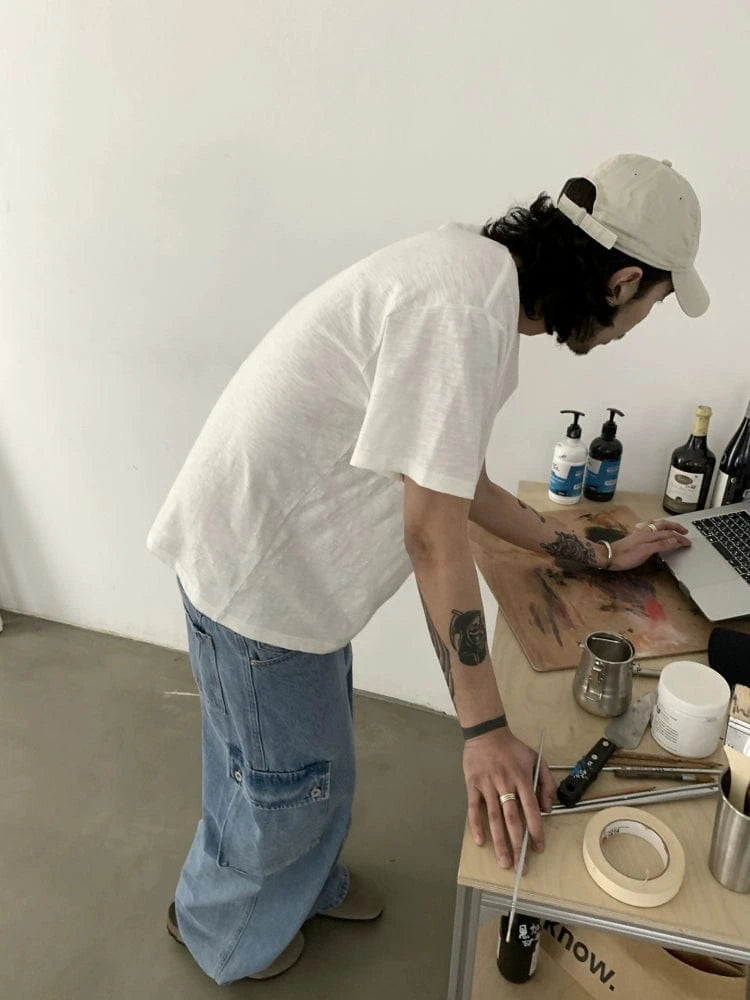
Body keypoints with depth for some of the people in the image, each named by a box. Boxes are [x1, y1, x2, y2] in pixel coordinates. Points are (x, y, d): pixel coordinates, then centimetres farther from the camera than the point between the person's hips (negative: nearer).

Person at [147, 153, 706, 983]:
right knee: (285, 781, 14)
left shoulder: (484, 283, 4)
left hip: (296, 551, 9)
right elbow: (434, 530, -26)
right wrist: (486, 730, -18)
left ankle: (306, 882, 55)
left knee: (313, 759, 26)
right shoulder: (462, 304, -27)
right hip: (256, 570, -9)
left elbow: (462, 485, 11)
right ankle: (222, 930, 45)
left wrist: (596, 555, 17)